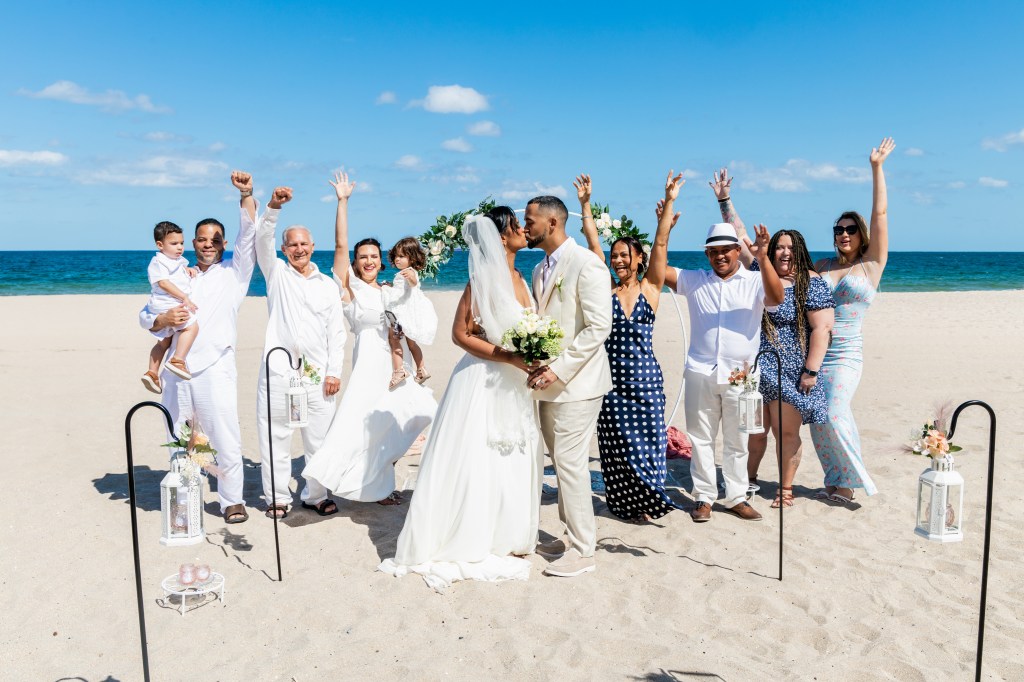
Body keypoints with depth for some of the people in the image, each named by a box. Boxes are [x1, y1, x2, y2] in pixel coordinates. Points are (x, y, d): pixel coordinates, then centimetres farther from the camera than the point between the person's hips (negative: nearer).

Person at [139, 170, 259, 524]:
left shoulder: (234, 272, 8)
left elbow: (249, 235, -6)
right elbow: (144, 315, 15)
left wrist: (246, 196, -19)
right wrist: (164, 318, -8)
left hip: (215, 369, -4)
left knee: (227, 441, -4)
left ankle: (232, 500, 10)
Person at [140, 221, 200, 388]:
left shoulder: (178, 260, 18)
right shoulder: (159, 262, -10)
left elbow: (180, 269, 40)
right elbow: (163, 283, -21)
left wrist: (188, 270, 15)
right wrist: (184, 297, -26)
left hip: (176, 304, 11)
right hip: (166, 304, -11)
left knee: (164, 341, 18)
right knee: (192, 326, -25)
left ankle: (152, 372, 23)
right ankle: (177, 360, -32)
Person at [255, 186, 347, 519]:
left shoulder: (327, 285, 13)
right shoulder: (276, 273, 10)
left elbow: (337, 332, 10)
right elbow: (262, 240, -8)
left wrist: (334, 371, 1)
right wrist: (273, 207, -25)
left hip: (318, 373, 2)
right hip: (279, 369, -1)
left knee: (319, 437, 5)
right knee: (275, 436, 3)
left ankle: (315, 495, 18)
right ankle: (277, 497, 15)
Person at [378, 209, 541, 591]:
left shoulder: (520, 279, 8)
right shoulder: (484, 279, -15)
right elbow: (461, 335, -17)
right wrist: (511, 358, -21)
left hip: (513, 387, 8)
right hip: (483, 384, -8)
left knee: (510, 464, 14)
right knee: (475, 464, 1)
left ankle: (501, 538, 30)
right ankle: (465, 545, 16)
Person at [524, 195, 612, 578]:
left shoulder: (586, 264, -12)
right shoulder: (540, 270, 15)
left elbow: (599, 326, -18)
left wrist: (559, 370, -20)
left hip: (577, 383, -8)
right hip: (550, 383, 8)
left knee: (570, 463, -5)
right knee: (562, 461, 14)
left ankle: (582, 550, 7)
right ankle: (571, 535, 27)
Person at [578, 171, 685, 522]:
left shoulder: (650, 287, 2)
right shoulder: (605, 287, 3)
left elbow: (660, 244, -5)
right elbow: (593, 243, 1)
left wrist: (669, 203, -10)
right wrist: (585, 204, -1)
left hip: (645, 375, -1)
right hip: (612, 375, 1)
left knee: (646, 439, 4)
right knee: (617, 442, 6)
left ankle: (647, 500, 18)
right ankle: (625, 502, 19)